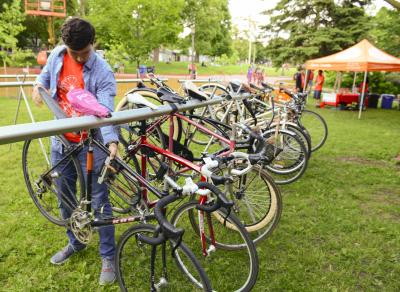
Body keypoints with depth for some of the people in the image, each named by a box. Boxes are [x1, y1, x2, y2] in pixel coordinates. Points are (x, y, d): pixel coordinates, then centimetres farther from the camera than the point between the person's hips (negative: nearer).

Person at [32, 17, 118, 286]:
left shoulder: (103, 72, -18)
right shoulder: (57, 55, 0)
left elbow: (106, 110, -28)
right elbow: (46, 73, 20)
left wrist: (112, 141, -46)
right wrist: (39, 84, -4)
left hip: (91, 144, -6)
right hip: (61, 142, 6)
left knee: (99, 202, 0)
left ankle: (108, 257, 19)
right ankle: (75, 243, 43)